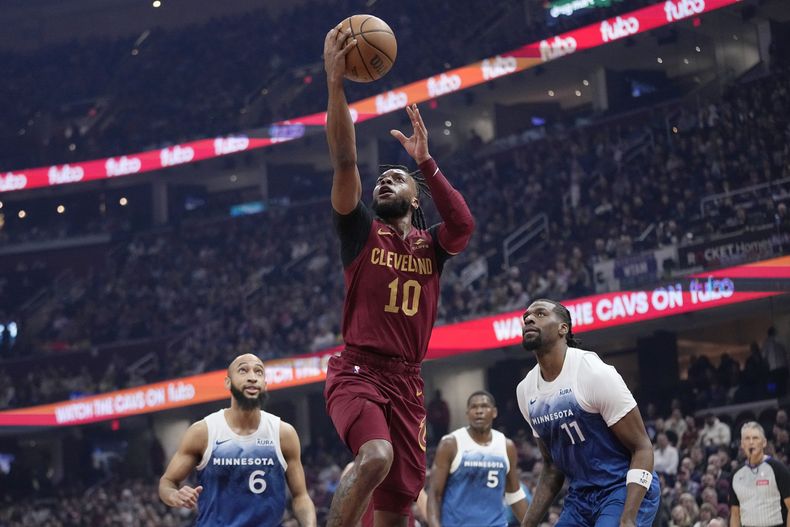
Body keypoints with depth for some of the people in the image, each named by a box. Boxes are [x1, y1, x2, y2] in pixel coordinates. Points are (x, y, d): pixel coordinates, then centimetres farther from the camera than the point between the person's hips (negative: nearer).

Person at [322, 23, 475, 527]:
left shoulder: (432, 244, 15)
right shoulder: (362, 231, 8)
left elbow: (464, 224, -9)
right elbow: (345, 162, -7)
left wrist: (426, 163, -11)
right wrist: (335, 83, -17)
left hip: (407, 382, 4)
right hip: (357, 371, -4)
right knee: (376, 456, -32)